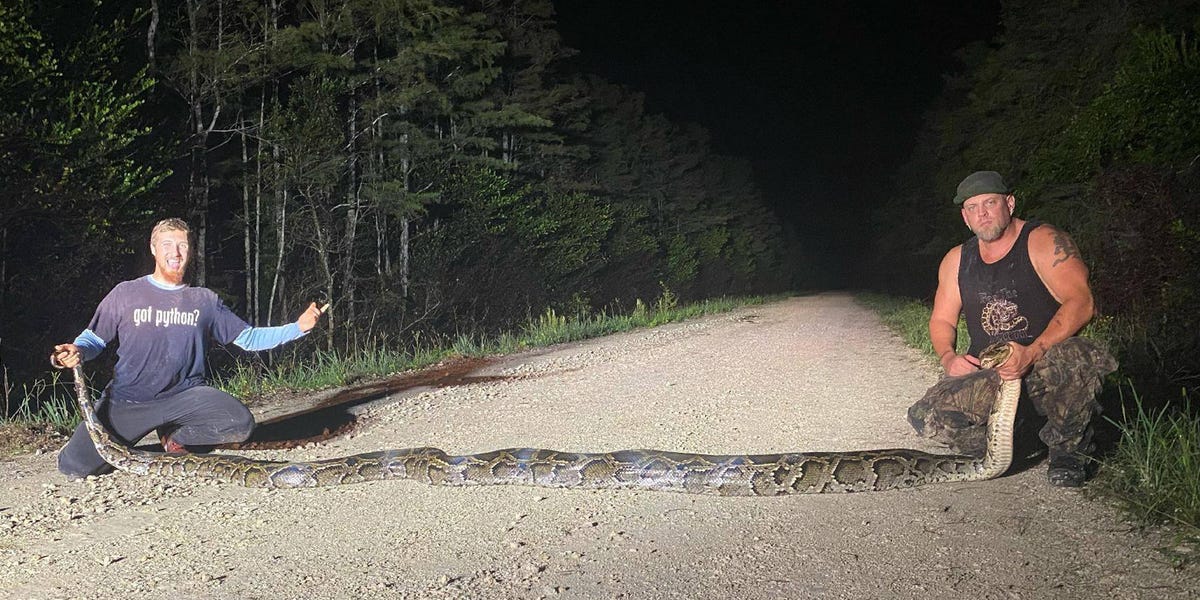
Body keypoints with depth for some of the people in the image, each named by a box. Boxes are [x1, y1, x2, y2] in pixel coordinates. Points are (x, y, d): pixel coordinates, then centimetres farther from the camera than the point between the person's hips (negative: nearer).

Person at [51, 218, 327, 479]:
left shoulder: (205, 300, 6)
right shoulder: (126, 293, 1)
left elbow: (248, 337, 6)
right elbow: (93, 339, 5)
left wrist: (298, 327, -5)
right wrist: (76, 351, -20)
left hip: (185, 394, 2)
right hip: (128, 399, -1)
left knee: (241, 424, -24)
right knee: (74, 465, -15)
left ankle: (175, 437, 6)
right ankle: (128, 440, 18)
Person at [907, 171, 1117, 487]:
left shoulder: (1043, 242, -6)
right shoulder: (957, 260, 10)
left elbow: (1081, 302, -17)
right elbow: (941, 320, 16)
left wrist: (1032, 353, -29)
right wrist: (948, 357, -8)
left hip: (1046, 363, -3)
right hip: (986, 372, 4)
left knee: (1078, 358, -39)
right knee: (925, 417, -21)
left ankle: (1068, 449, -10)